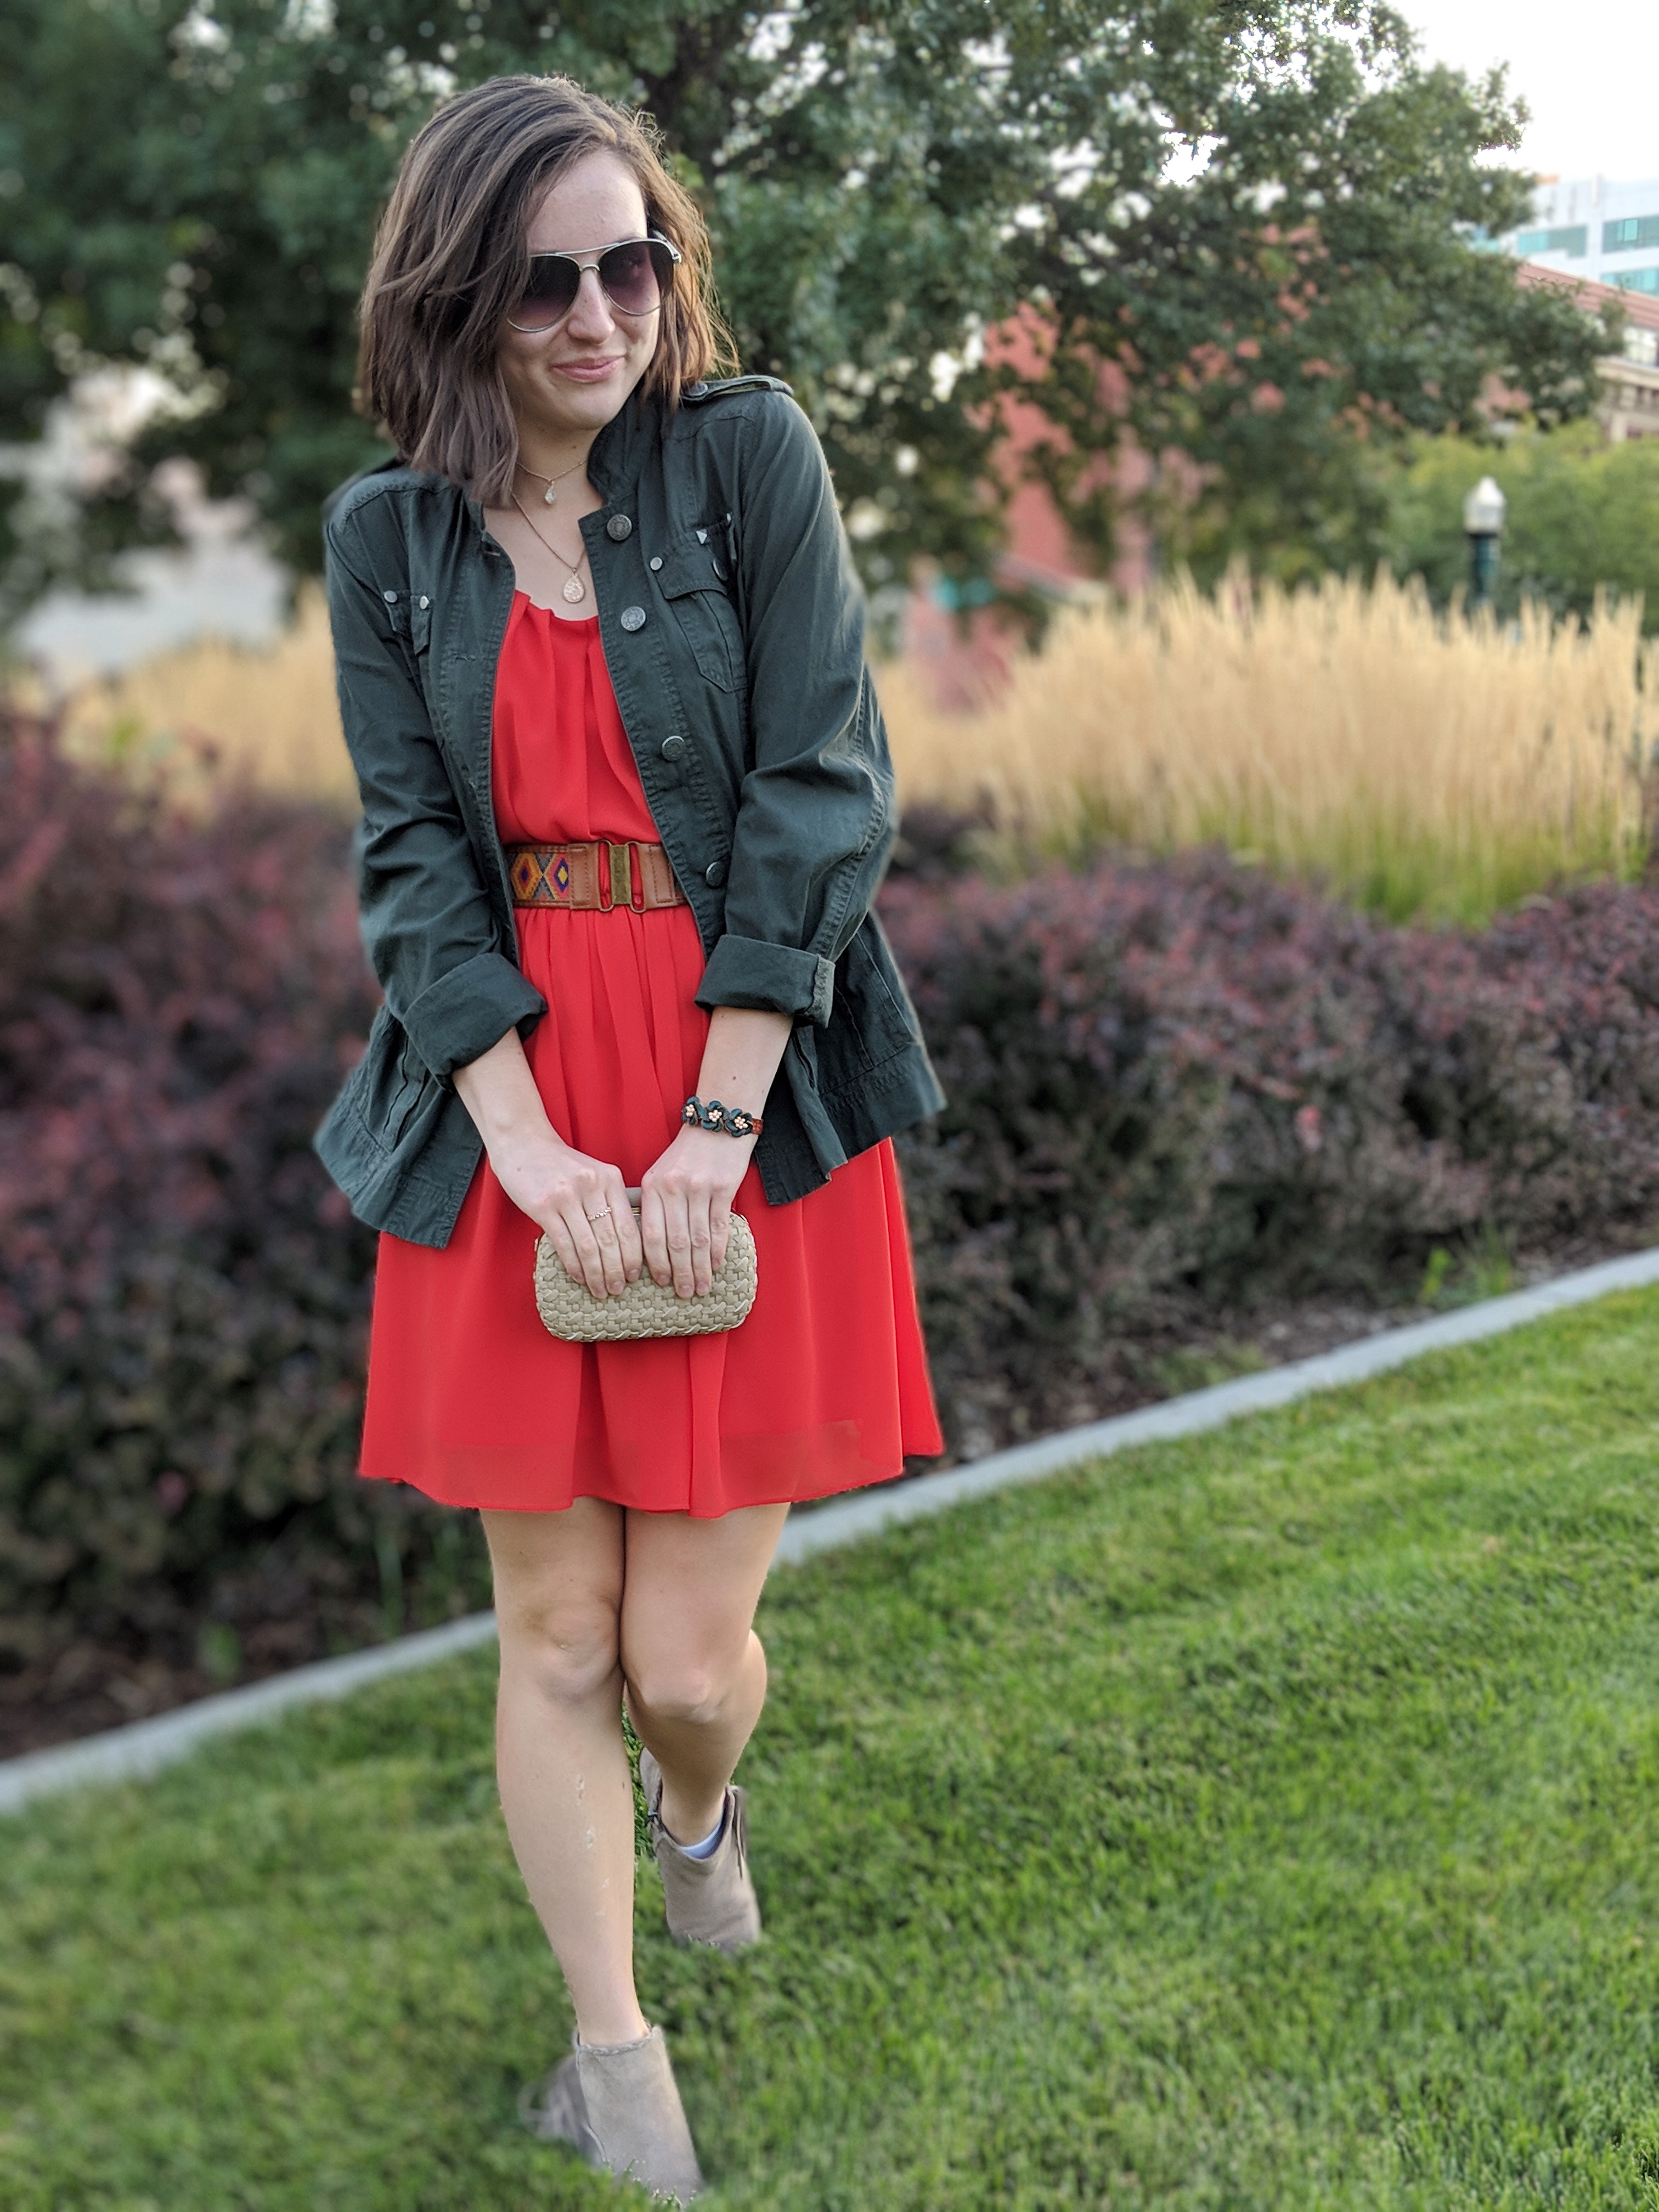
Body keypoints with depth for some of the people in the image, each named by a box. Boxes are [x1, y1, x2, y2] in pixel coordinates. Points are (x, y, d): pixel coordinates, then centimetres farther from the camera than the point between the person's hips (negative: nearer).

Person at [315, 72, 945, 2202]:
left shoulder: (749, 453, -1)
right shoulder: (387, 535, 5)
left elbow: (824, 793, -6)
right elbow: (412, 857, 1)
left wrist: (715, 1128, -12)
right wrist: (534, 1149, -11)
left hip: (749, 1100, -2)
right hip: (506, 1110, 2)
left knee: (690, 1645, 2)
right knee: (553, 1631, 6)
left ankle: (698, 1810, 39)